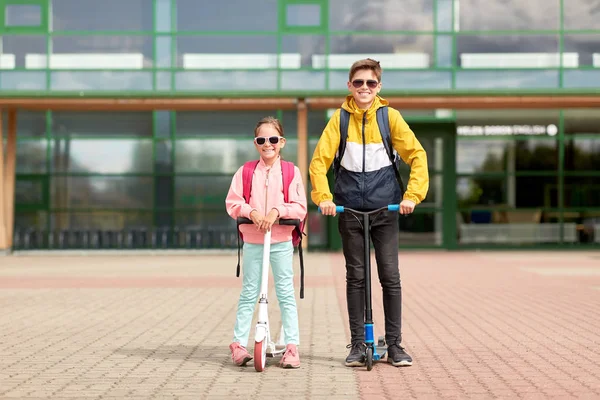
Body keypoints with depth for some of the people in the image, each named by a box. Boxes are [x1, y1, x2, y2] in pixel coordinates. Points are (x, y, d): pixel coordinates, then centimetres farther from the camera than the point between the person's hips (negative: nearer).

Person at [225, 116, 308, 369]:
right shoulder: (245, 172, 3)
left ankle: (291, 347, 6)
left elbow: (300, 207, -4)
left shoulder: (291, 172, 0)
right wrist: (251, 211, -16)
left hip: (281, 241, -1)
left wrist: (277, 211, -19)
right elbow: (232, 203, 1)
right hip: (252, 241, 1)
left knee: (286, 293, 2)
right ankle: (239, 344, 11)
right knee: (248, 293, 6)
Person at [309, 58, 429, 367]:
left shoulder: (390, 116, 0)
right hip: (350, 208, 1)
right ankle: (357, 345, 13)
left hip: (384, 207, 0)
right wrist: (323, 197, -13)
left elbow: (417, 155, 0)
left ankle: (394, 345, 8)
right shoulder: (340, 118, 1)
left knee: (390, 277, -1)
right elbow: (319, 160, 0)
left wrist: (412, 194, -11)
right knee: (355, 277, 6)